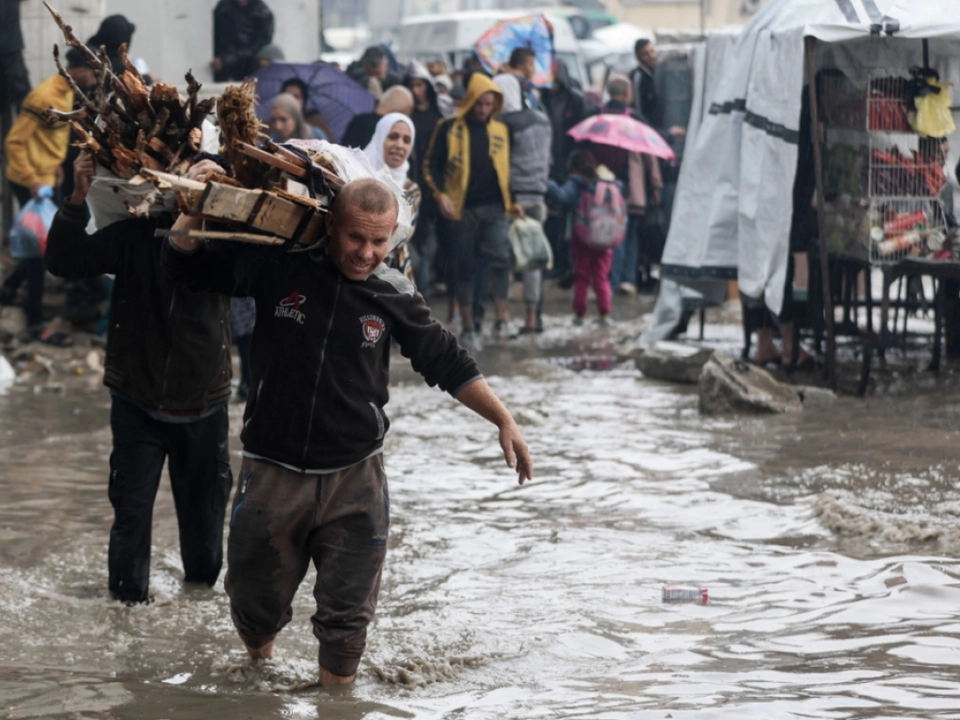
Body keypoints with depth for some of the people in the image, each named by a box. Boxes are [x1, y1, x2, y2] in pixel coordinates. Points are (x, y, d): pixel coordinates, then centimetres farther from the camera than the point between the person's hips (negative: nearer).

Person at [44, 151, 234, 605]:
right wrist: (77, 200, -27)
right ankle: (129, 601, 11)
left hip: (204, 404, 1)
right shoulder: (133, 232, -10)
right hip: (139, 401, -1)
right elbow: (64, 262, -12)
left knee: (205, 504, 12)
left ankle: (202, 585, 34)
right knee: (132, 506, -2)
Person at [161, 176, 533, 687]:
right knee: (256, 607, 13)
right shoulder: (279, 268, -6)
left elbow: (447, 363, 9)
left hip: (355, 478, 0)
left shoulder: (393, 295, -2)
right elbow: (185, 263, 0)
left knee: (347, 616, 2)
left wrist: (504, 421, 4)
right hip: (273, 473, 0)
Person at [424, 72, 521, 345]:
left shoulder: (501, 131, 9)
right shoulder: (449, 128, 1)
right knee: (466, 266, 5)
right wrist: (440, 195, -11)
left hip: (494, 208, 1)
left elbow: (509, 167, 18)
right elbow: (431, 164, 2)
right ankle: (468, 325, 12)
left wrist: (513, 201, 9)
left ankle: (502, 317, -11)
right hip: (463, 208, -1)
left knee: (500, 258, -17)